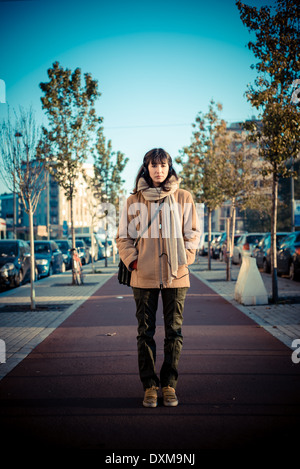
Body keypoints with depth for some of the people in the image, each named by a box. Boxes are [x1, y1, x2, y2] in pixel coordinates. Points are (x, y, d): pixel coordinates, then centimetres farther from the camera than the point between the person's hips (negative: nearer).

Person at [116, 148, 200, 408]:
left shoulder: (183, 198, 4)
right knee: (146, 333, 5)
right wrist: (132, 261, -2)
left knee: (174, 332, 5)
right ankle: (150, 386, 15)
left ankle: (169, 385, 18)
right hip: (144, 277, 0)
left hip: (176, 275, 0)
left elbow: (193, 233, 9)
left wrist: (184, 258, -2)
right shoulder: (134, 201, 4)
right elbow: (123, 237, 9)